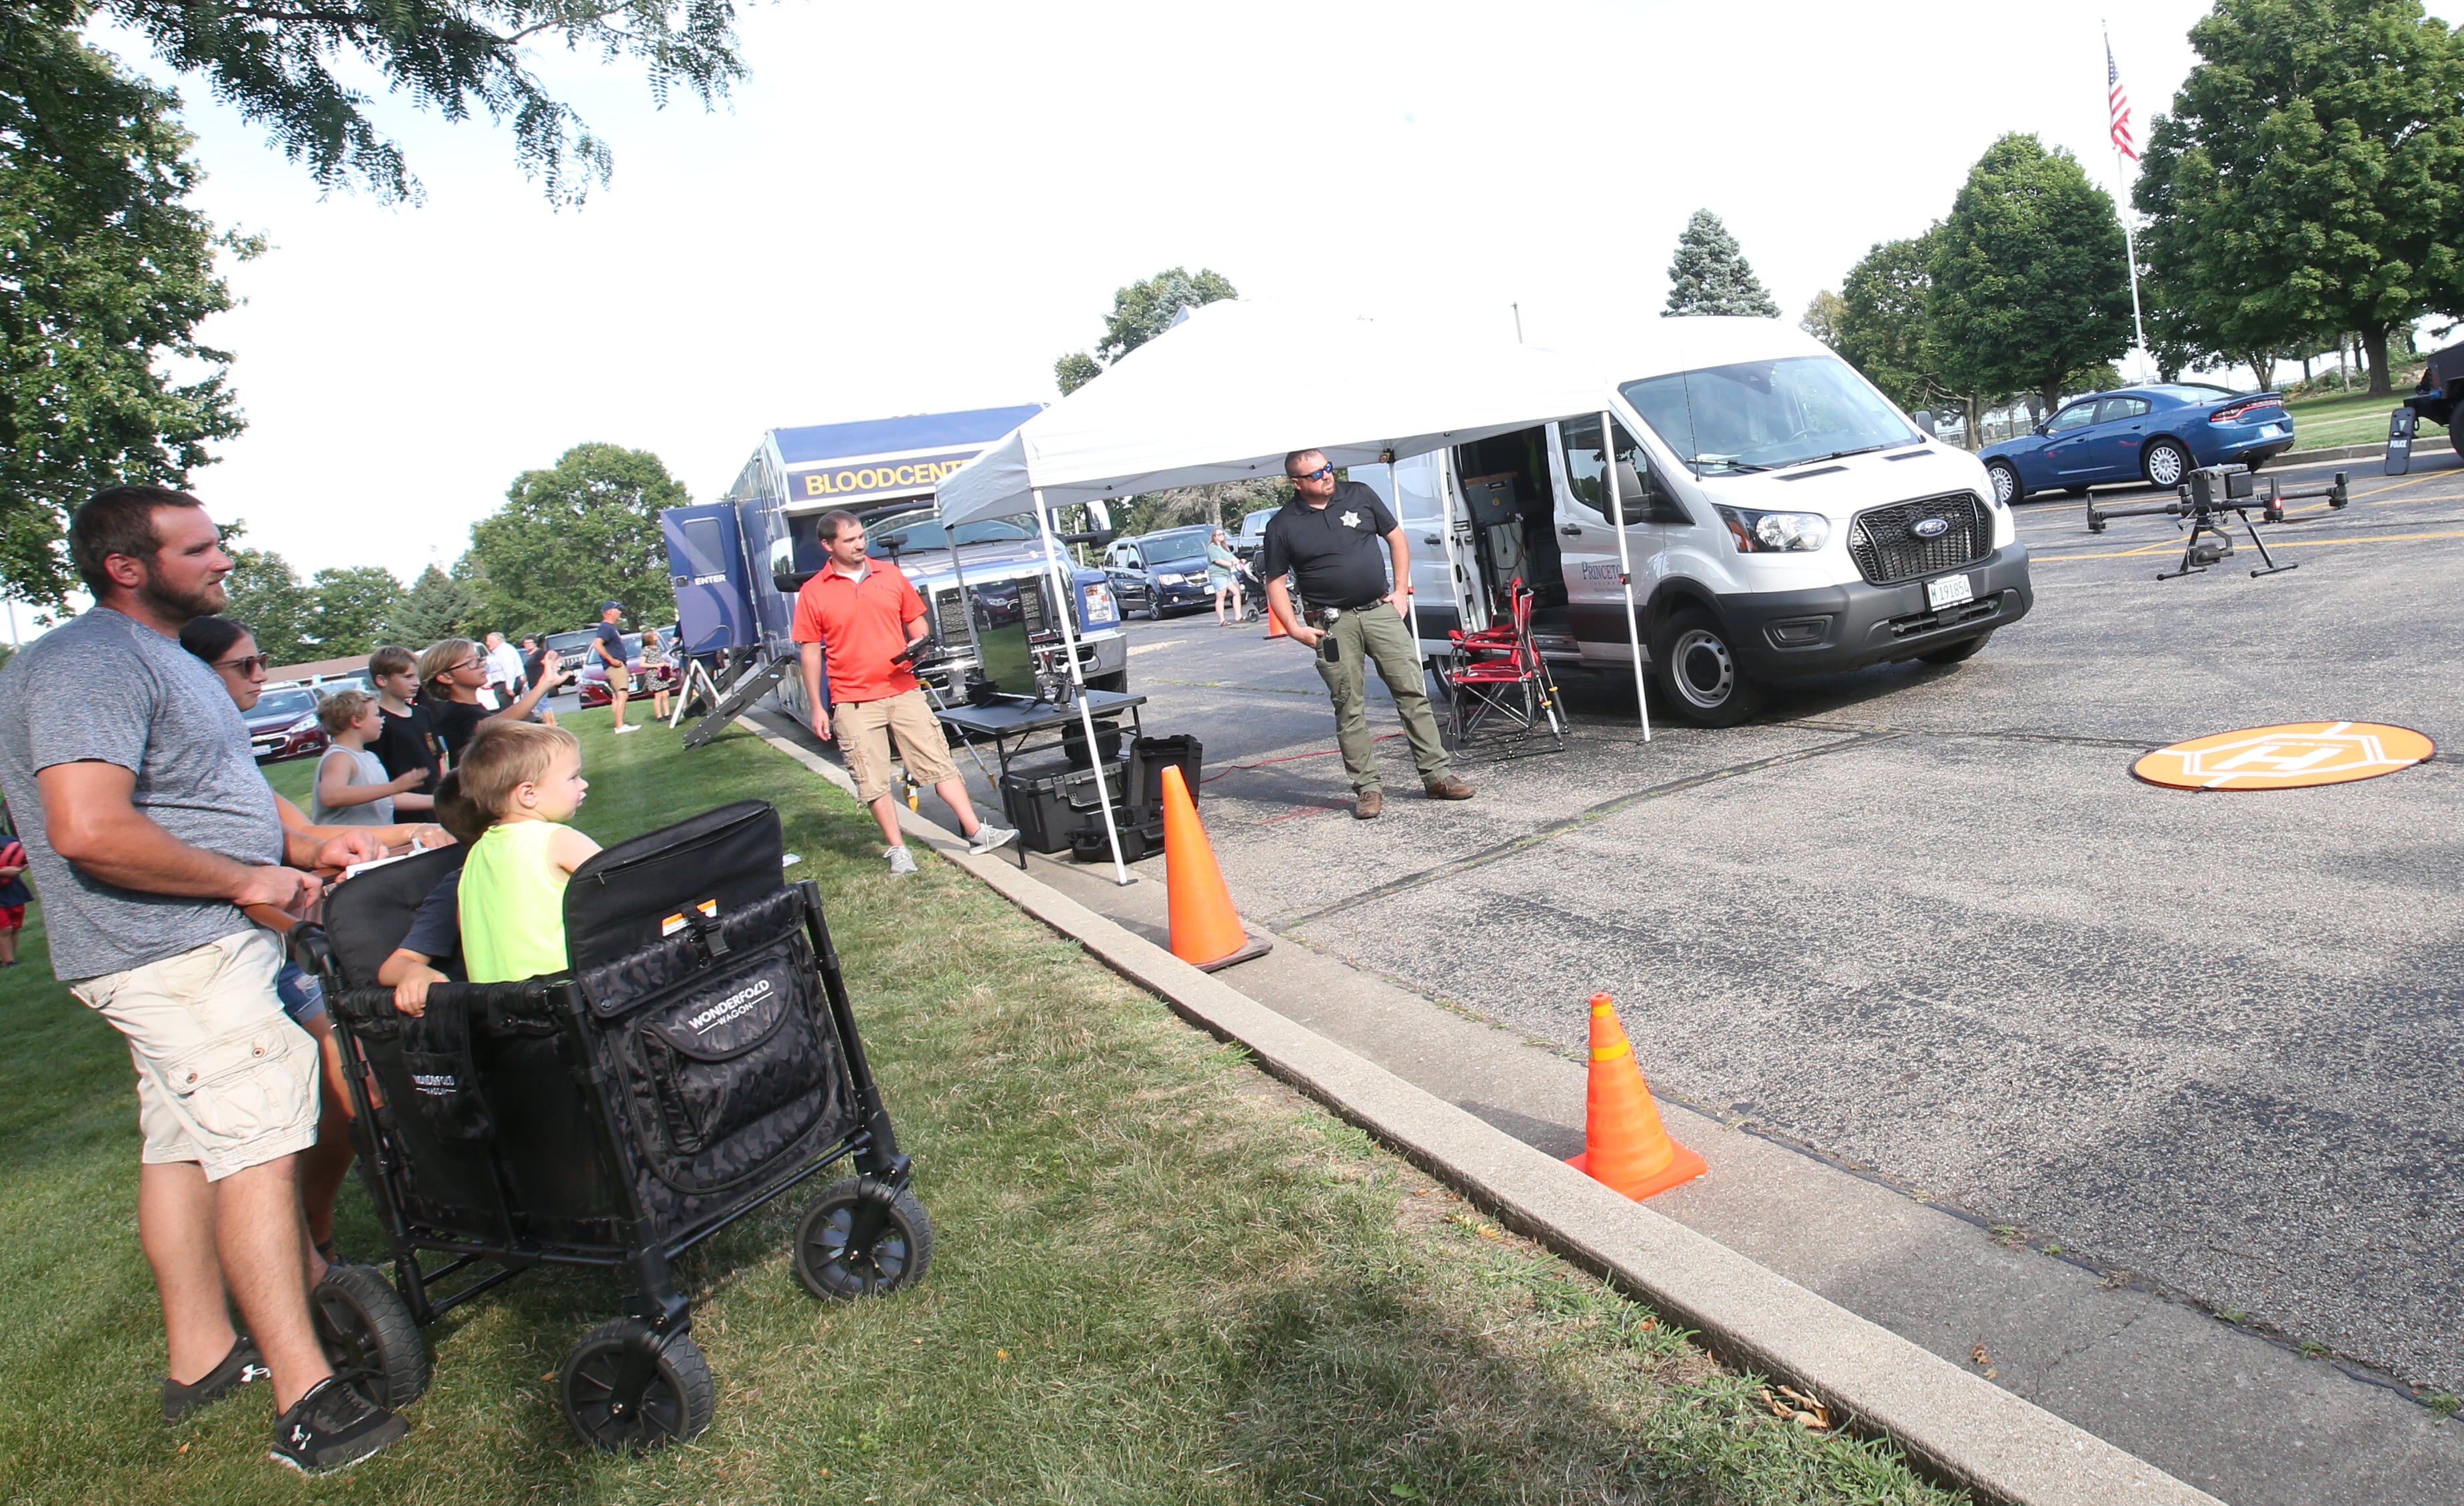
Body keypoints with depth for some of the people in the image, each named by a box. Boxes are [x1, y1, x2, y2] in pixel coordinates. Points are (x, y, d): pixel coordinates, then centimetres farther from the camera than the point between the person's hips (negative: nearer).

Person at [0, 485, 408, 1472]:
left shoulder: (156, 655, 18)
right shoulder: (90, 665, -18)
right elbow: (90, 831, -29)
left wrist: (302, 850, 11)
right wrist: (247, 879, -19)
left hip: (196, 948, 11)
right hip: (174, 955, -11)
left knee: (185, 1138, 16)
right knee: (258, 1141, -13)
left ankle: (200, 1355, 27)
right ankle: (304, 1399, -10)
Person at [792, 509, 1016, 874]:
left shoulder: (890, 575, 8)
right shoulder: (813, 593, 0)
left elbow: (917, 622, 16)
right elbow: (809, 652, 1)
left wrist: (918, 645, -8)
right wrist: (817, 707, -1)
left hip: (903, 690, 2)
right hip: (853, 703, -2)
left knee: (939, 762, 2)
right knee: (873, 781, 2)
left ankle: (977, 833, 6)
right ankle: (897, 849, 14)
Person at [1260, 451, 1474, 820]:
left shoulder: (1360, 495, 6)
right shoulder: (1283, 525, 0)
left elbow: (1396, 538, 14)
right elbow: (1275, 582, 5)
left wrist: (1401, 592, 6)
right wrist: (1294, 628, -6)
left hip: (1380, 610, 2)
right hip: (1333, 624, -2)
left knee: (1412, 692, -1)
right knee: (1350, 708, 0)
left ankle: (1436, 774, 5)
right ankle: (1367, 787, 7)